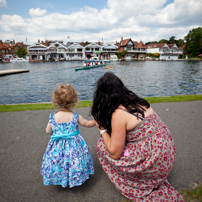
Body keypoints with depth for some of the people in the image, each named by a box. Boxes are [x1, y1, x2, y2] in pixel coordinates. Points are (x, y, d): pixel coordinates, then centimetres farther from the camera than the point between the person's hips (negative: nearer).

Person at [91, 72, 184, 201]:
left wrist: (102, 129, -5)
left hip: (156, 162, -8)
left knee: (102, 146, 0)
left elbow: (114, 153, -15)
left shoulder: (118, 114, -21)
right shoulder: (136, 100, 3)